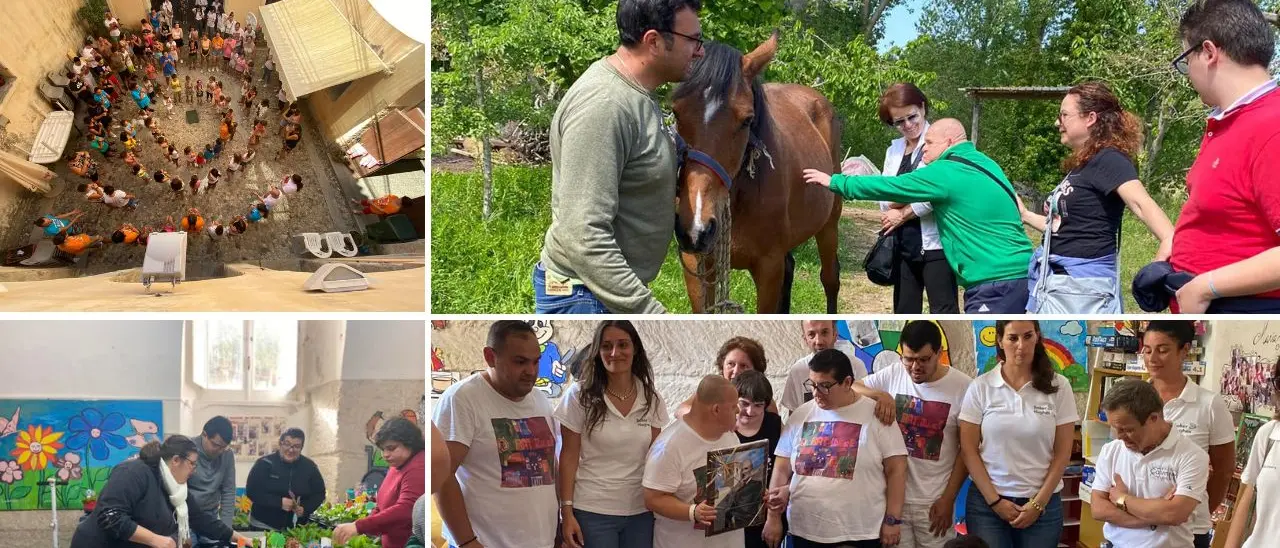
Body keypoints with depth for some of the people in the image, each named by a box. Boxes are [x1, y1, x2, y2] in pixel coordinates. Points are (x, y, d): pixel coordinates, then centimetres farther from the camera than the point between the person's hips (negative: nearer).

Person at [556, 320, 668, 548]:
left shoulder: (651, 399, 3)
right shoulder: (580, 395, -6)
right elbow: (569, 456, -5)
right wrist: (567, 511, -8)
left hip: (641, 511, 3)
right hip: (593, 511, -3)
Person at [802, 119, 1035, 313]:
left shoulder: (946, 173, -11)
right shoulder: (985, 164, 15)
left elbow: (889, 187, -5)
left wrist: (834, 182, 4)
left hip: (996, 281, -10)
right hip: (1018, 273, 10)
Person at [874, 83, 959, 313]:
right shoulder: (894, 149, 13)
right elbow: (885, 201, 5)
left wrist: (902, 214, -5)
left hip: (936, 244, -7)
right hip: (904, 245, 7)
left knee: (944, 313, -5)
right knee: (904, 314, 12)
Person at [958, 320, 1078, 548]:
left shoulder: (1058, 386, 0)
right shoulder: (980, 387, -2)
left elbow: (1062, 452, 0)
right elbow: (968, 450, -1)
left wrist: (1038, 503, -6)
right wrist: (994, 500, -6)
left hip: (1043, 504, 0)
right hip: (986, 502, 0)